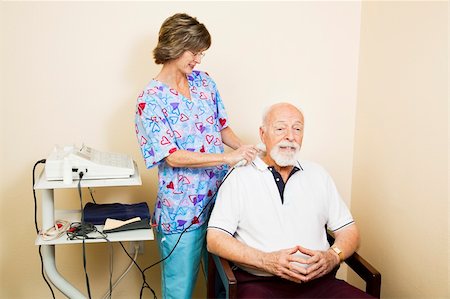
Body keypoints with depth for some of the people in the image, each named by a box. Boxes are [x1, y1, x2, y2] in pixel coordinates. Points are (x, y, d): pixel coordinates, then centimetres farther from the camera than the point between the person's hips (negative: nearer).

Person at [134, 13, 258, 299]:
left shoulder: (204, 81, 5)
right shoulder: (151, 99, -13)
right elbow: (173, 157, -20)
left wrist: (244, 149, -8)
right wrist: (227, 157, -26)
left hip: (218, 197, 6)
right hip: (181, 208, -5)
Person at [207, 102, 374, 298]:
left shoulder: (318, 175, 16)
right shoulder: (239, 178, 3)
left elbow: (348, 231, 15)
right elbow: (215, 239, -4)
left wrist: (333, 256, -7)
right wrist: (265, 261, -16)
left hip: (319, 281, 4)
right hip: (261, 282, -4)